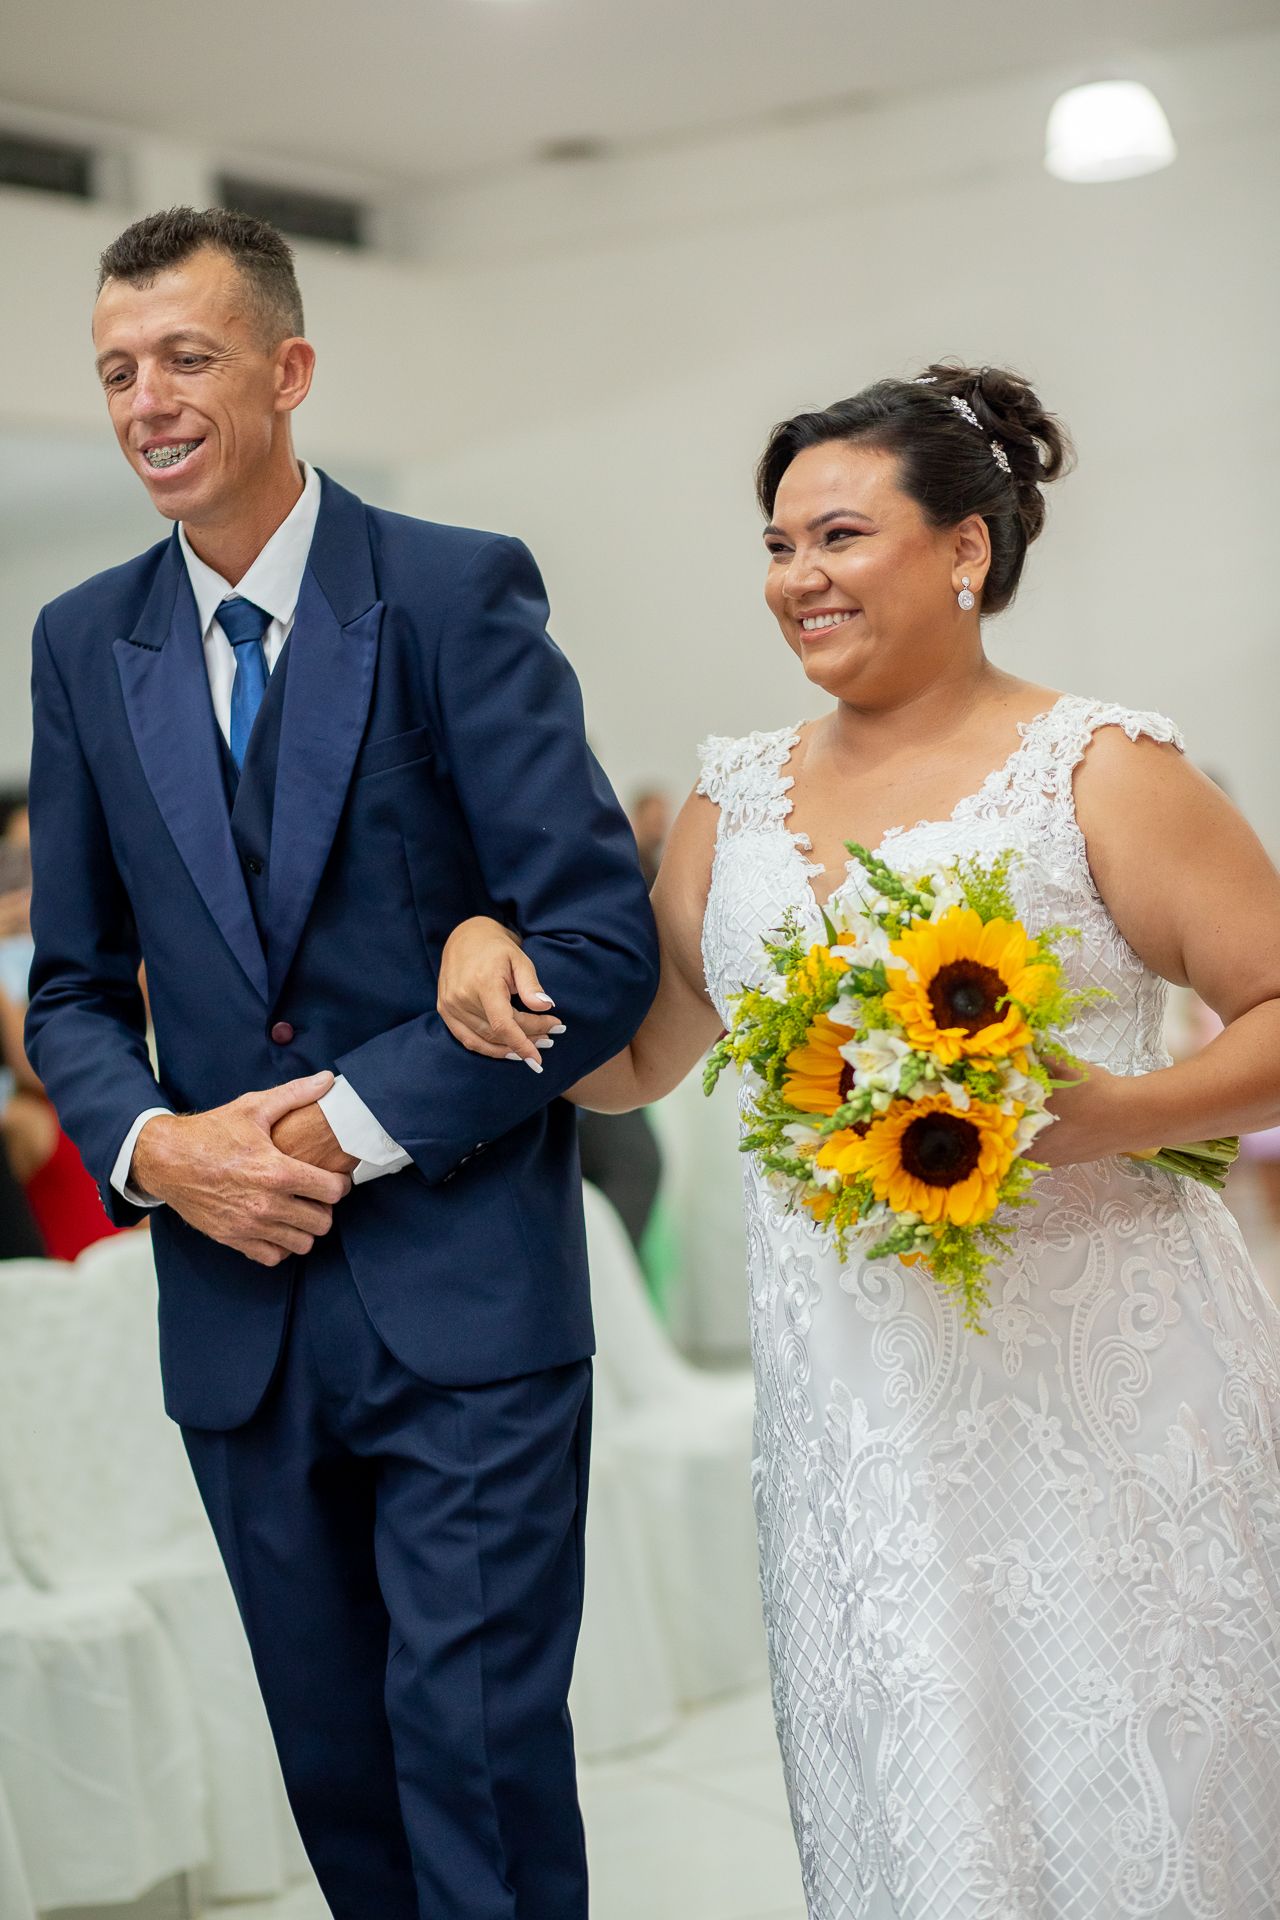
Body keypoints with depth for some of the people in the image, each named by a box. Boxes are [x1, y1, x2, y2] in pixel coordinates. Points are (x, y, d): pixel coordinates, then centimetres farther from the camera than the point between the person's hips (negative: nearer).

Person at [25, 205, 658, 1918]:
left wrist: (354, 1124, -15)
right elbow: (73, 988, 12)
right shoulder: (83, 644, 8)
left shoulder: (460, 592, -6)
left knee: (482, 1760, -2)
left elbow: (602, 943, -12)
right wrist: (156, 1146, -8)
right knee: (336, 1771, 15)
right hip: (238, 1307, 5)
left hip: (465, 1302, -4)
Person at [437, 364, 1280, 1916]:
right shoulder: (737, 800, 12)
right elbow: (636, 1058, 20)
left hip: (1088, 1377, -4)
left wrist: (1107, 1117, -20)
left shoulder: (1096, 770, -3)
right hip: (856, 1411, 4)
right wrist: (493, 942, 3)